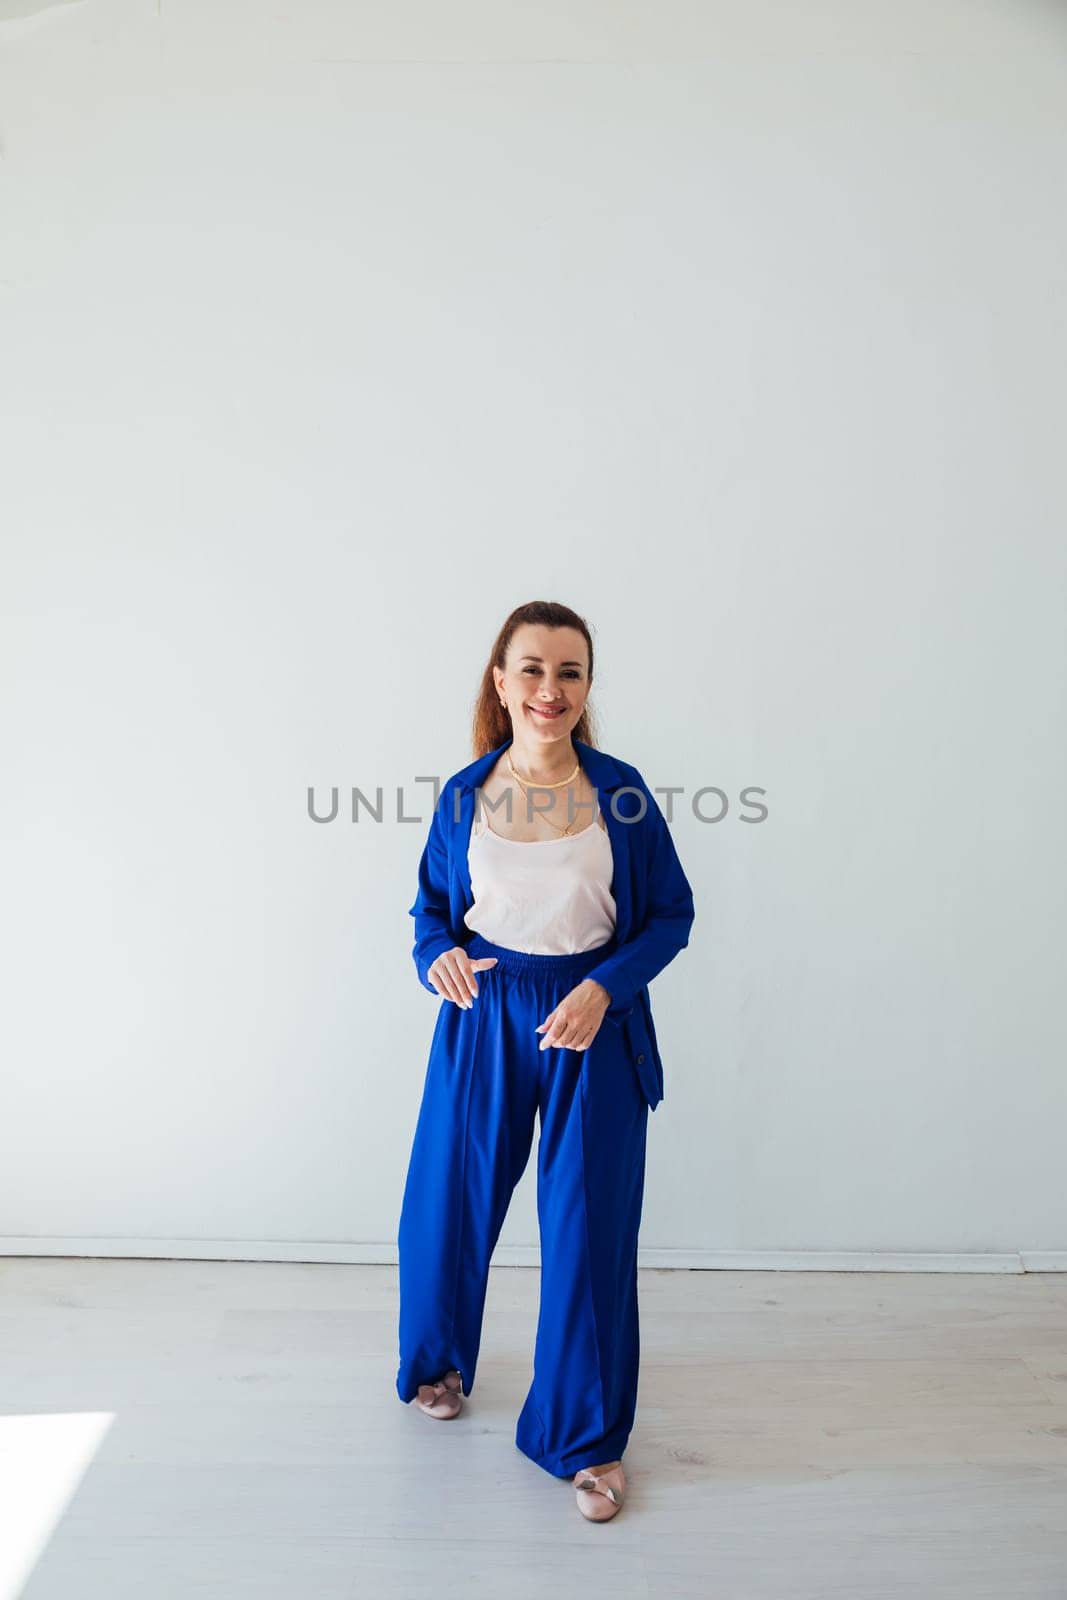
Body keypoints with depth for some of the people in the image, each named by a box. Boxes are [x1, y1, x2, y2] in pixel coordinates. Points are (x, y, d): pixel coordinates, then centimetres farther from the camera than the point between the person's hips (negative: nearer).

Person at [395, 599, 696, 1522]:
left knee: (591, 1231, 4)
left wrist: (603, 987, -15)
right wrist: (438, 955, -12)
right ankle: (439, 1360, 47)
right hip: (484, 1021, 2)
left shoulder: (621, 792, -7)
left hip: (595, 1028, -1)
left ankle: (589, 1438, 27)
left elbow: (671, 914, -1)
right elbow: (432, 906, 10)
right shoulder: (463, 796, -3)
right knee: (451, 1205, 15)